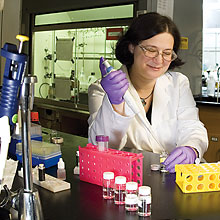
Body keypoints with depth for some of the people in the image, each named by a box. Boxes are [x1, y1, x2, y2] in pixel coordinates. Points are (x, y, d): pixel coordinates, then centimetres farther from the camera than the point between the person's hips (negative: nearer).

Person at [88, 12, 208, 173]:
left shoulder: (178, 83, 10)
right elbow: (102, 145, -12)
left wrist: (191, 150, -20)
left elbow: (192, 129, 2)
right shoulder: (101, 90, -1)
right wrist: (115, 102, -28)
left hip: (173, 174, 4)